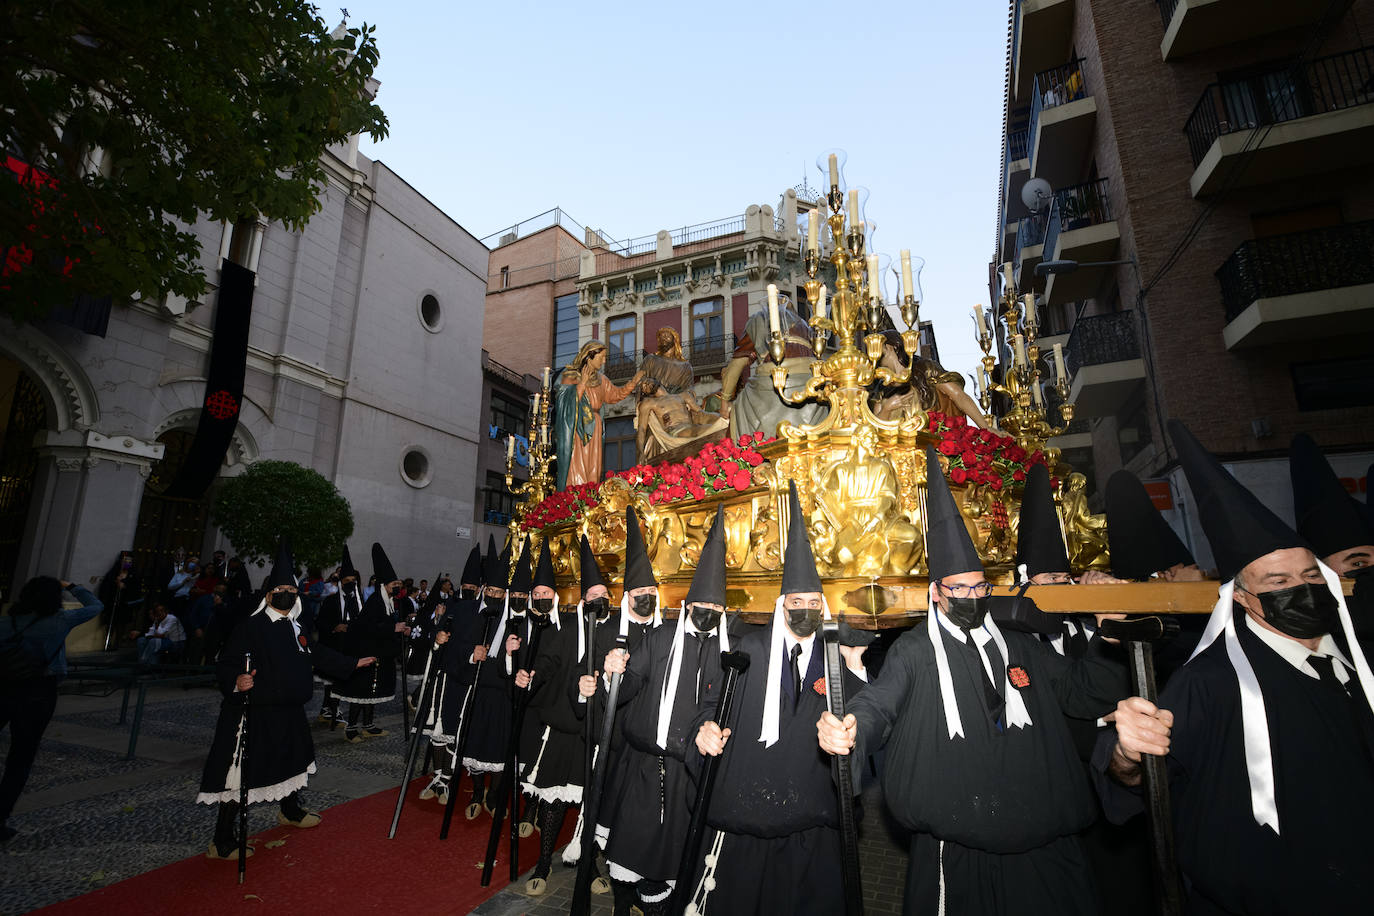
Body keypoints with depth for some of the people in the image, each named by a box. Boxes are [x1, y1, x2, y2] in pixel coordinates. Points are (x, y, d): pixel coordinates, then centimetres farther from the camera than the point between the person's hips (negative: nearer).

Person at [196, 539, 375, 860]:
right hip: (254, 715, -8)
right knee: (242, 773, -2)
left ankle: (291, 811, 45)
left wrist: (353, 664, 25)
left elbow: (317, 655, 20)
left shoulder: (296, 629, 7)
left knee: (293, 759, 22)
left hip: (289, 713, 8)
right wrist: (236, 681, -40)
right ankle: (221, 842, 15)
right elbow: (225, 664, -18)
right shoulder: (250, 628, -15)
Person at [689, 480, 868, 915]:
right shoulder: (751, 648, -1)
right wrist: (707, 725, -14)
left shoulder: (836, 659, 2)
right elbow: (712, 696, 5)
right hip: (743, 807, -1)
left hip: (810, 816, 1)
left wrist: (854, 668, -16)